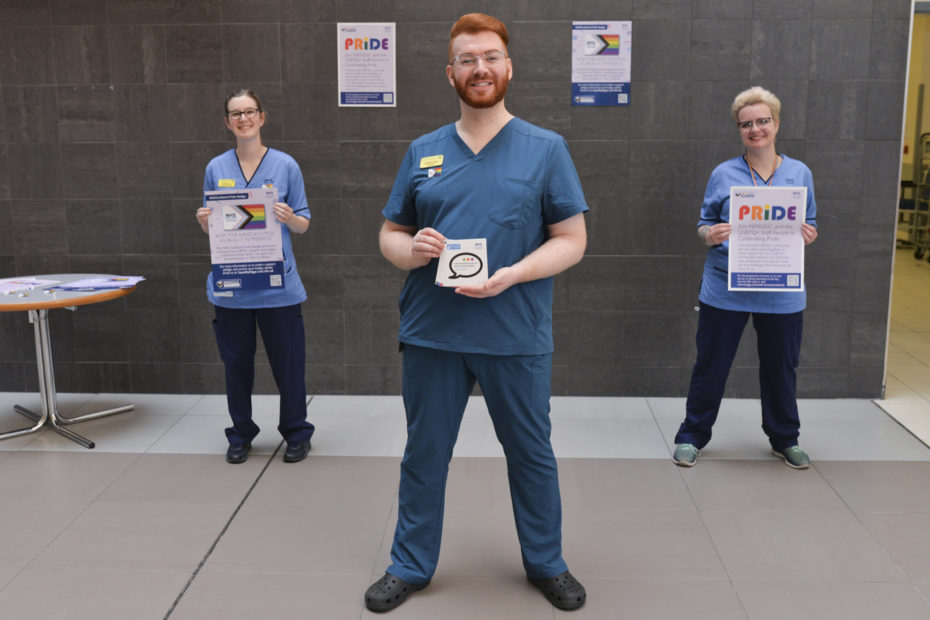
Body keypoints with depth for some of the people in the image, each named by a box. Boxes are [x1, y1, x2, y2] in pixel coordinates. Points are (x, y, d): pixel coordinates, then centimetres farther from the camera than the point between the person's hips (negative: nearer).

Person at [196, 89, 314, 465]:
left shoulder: (285, 166, 2)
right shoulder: (216, 169, 8)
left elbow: (303, 225, 4)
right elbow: (210, 229, 14)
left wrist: (289, 217, -17)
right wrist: (204, 220, -8)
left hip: (278, 285, -2)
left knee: (288, 362, 3)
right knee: (236, 363, 10)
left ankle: (297, 433, 20)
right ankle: (240, 435, 27)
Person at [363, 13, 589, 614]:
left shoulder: (546, 148, 0)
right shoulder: (423, 152, 8)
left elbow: (572, 241, -3)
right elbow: (390, 234, 12)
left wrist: (510, 276, -19)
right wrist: (411, 250, -12)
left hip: (518, 335, -2)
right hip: (433, 333, 2)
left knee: (531, 453, 12)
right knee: (424, 454, 12)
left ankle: (547, 564, 32)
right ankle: (411, 566, 30)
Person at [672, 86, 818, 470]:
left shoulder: (800, 174, 7)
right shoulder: (723, 174, 1)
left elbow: (810, 226, 13)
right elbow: (704, 224, 6)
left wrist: (808, 236, -10)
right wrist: (709, 235, -17)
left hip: (781, 291, 2)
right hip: (725, 289, -1)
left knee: (780, 368, 13)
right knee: (711, 364, 5)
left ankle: (785, 440, 32)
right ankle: (691, 437, 20)